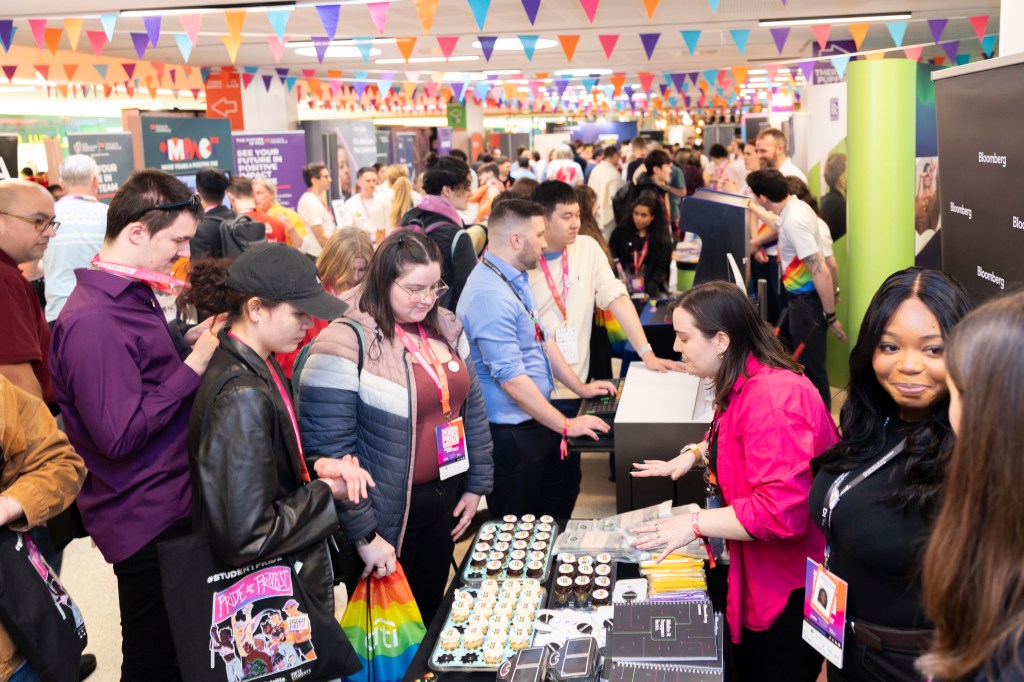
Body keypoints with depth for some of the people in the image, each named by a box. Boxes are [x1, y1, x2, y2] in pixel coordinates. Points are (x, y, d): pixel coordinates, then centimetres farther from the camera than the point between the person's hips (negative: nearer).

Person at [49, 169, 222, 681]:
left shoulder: (131, 295, 10)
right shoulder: (94, 321, -23)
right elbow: (120, 435, -27)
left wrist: (187, 341, 4)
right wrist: (193, 364, -21)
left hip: (170, 501, 10)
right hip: (147, 521, -10)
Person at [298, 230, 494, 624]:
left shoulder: (445, 329, 2)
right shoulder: (346, 344, -19)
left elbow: (472, 408, 13)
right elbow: (328, 450, -20)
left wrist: (476, 485, 11)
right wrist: (364, 534, -18)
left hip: (445, 500, 6)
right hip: (387, 516, -6)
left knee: (430, 613, 23)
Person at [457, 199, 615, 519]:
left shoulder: (517, 279, 6)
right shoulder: (489, 294, -27)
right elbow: (512, 379, -27)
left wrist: (580, 387, 17)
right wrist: (566, 425, -20)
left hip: (535, 421, 10)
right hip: (510, 433, -10)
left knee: (563, 492, 26)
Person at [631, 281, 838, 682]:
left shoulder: (771, 398, -31)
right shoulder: (746, 383, 3)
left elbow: (781, 511, -36)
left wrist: (694, 524, -29)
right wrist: (694, 453, 8)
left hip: (791, 583, -10)